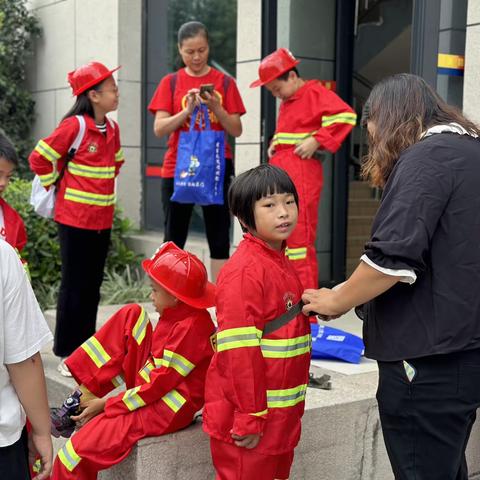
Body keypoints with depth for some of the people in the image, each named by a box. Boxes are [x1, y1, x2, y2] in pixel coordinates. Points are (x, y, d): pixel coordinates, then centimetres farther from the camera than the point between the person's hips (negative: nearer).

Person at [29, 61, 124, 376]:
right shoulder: (75, 126, -14)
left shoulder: (112, 129, 7)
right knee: (75, 287, 1)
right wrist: (59, 187, -3)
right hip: (75, 218, -6)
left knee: (93, 286, 13)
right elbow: (39, 158, -12)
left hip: (102, 220, 7)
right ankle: (67, 353, 13)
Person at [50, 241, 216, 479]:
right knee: (131, 315, 0)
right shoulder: (178, 314, 5)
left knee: (76, 453, -20)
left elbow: (158, 385, -21)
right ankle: (80, 400, -1)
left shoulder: (190, 328, -24)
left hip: (167, 409, -10)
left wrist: (104, 404, -13)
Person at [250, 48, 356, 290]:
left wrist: (316, 141, -20)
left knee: (299, 235, -9)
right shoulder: (286, 102, 19)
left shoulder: (315, 92, -7)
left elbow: (346, 115, -19)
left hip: (301, 172, -9)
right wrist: (274, 144, 12)